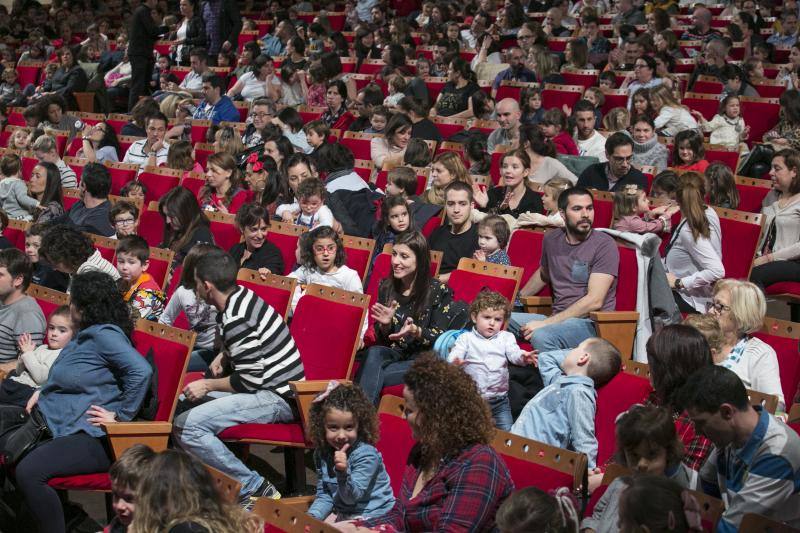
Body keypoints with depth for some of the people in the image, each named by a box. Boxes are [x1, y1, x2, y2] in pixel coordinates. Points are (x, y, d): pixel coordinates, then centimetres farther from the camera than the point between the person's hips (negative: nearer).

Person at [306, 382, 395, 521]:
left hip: (370, 517, -6)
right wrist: (312, 516, -13)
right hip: (341, 514, 6)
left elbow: (351, 498, -21)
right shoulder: (322, 454, 0)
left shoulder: (366, 455, -20)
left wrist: (343, 472, -38)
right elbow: (324, 496, 5)